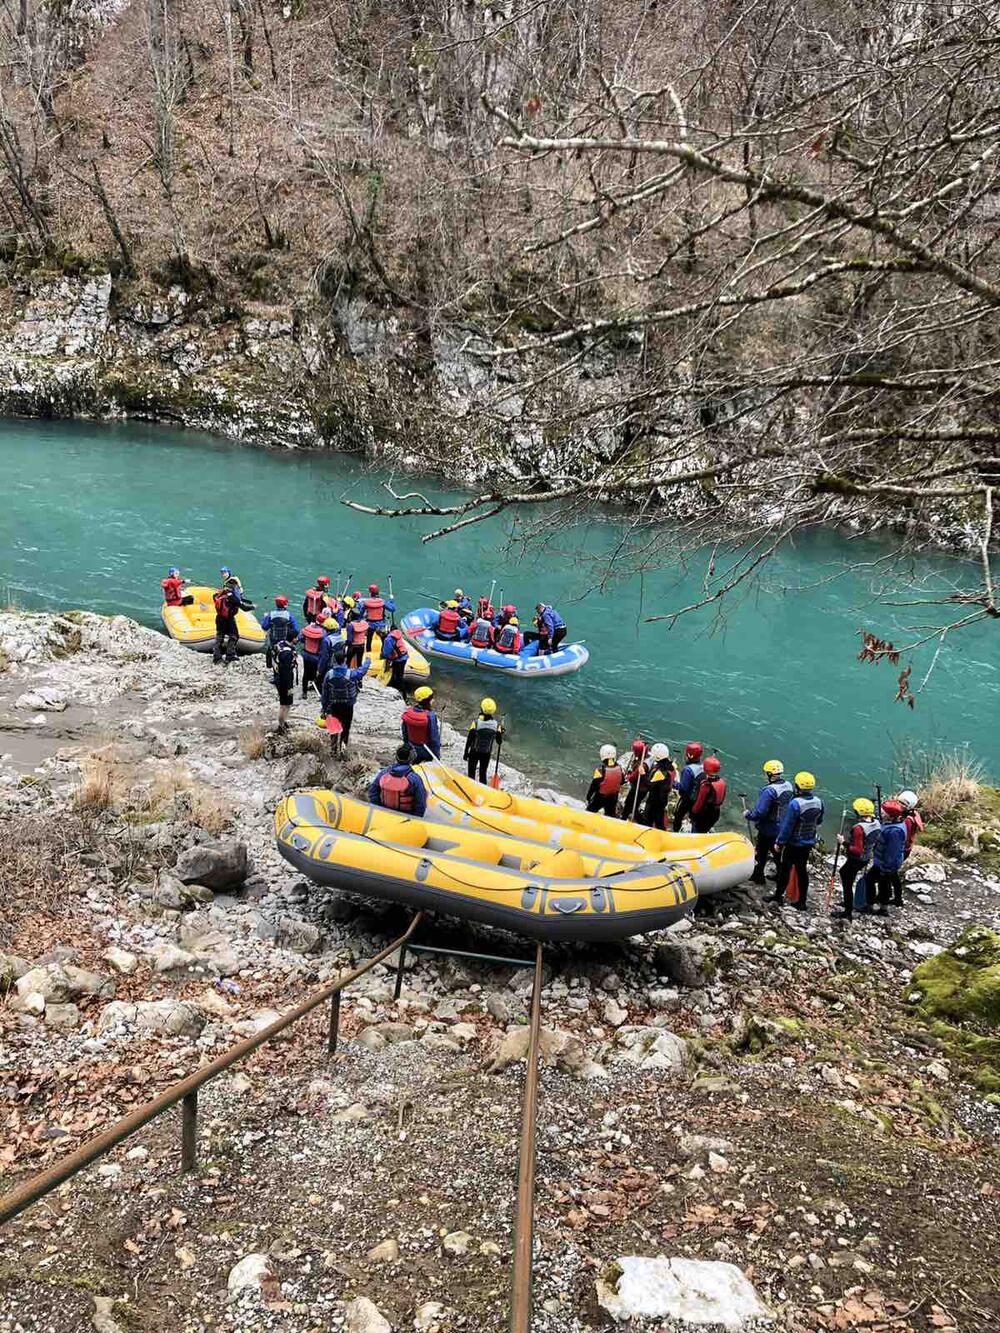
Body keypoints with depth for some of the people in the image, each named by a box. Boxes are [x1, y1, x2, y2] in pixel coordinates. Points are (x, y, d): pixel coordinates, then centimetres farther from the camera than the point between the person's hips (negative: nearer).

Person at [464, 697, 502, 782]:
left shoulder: (476, 722, -16)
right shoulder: (496, 724, -10)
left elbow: (469, 739, -12)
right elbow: (498, 741, -3)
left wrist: (466, 752, -2)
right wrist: (501, 732, 14)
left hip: (474, 752, -2)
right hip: (487, 753, 2)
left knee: (471, 772, 11)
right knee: (483, 773, 16)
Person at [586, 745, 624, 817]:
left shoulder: (600, 769, -26)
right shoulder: (619, 768, -12)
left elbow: (593, 785, -18)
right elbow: (622, 781, 5)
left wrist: (588, 798, -6)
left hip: (600, 797, -4)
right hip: (613, 797, 4)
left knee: (589, 812, 12)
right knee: (611, 816, 21)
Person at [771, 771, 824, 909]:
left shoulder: (795, 804, -25)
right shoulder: (818, 802, -5)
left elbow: (787, 826, -20)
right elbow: (819, 821, 12)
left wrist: (779, 842, -10)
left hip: (793, 843, -6)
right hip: (809, 843, 6)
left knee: (785, 869, 10)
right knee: (802, 870, 13)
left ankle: (778, 895, 22)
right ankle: (802, 901, 18)